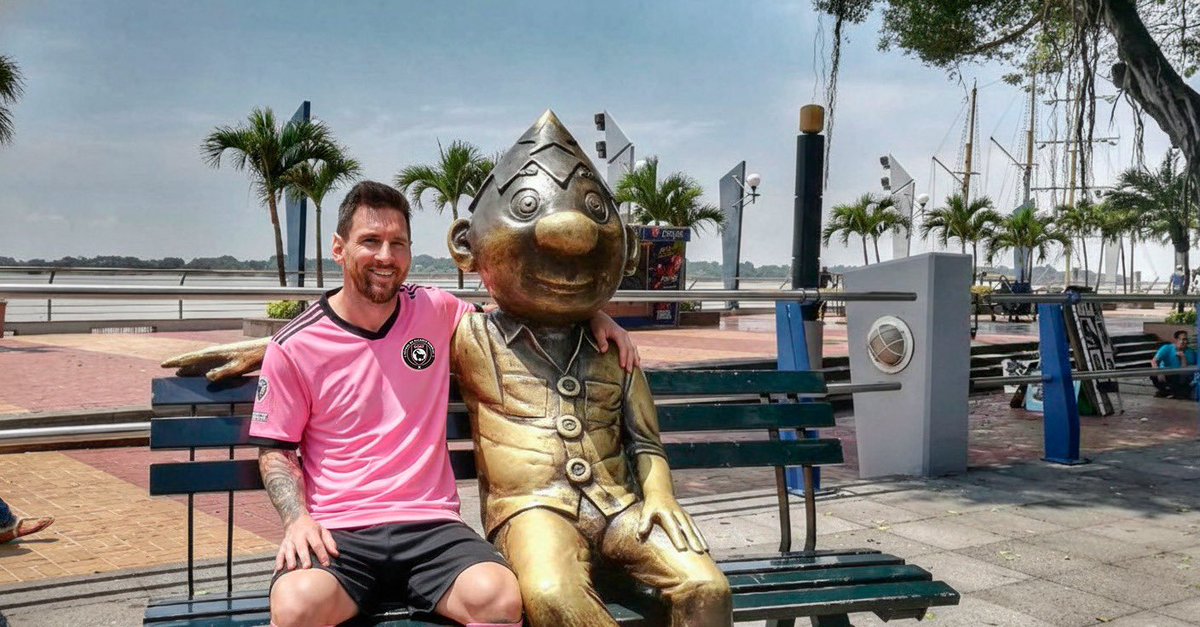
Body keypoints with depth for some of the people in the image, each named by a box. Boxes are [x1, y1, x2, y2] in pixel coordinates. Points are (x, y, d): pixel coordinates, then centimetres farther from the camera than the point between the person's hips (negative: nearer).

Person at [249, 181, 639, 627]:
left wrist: (590, 312, 9)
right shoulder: (293, 347, 0)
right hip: (337, 533, -1)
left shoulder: (435, 311, 7)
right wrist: (297, 519, -11)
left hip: (430, 525, 2)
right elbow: (276, 451, 8)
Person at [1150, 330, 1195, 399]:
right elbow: (1154, 361, -25)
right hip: (1165, 375, 1)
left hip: (1178, 378, 0)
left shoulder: (1190, 353, -12)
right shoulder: (1167, 348, -12)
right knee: (1154, 376, -31)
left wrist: (1183, 357, -31)